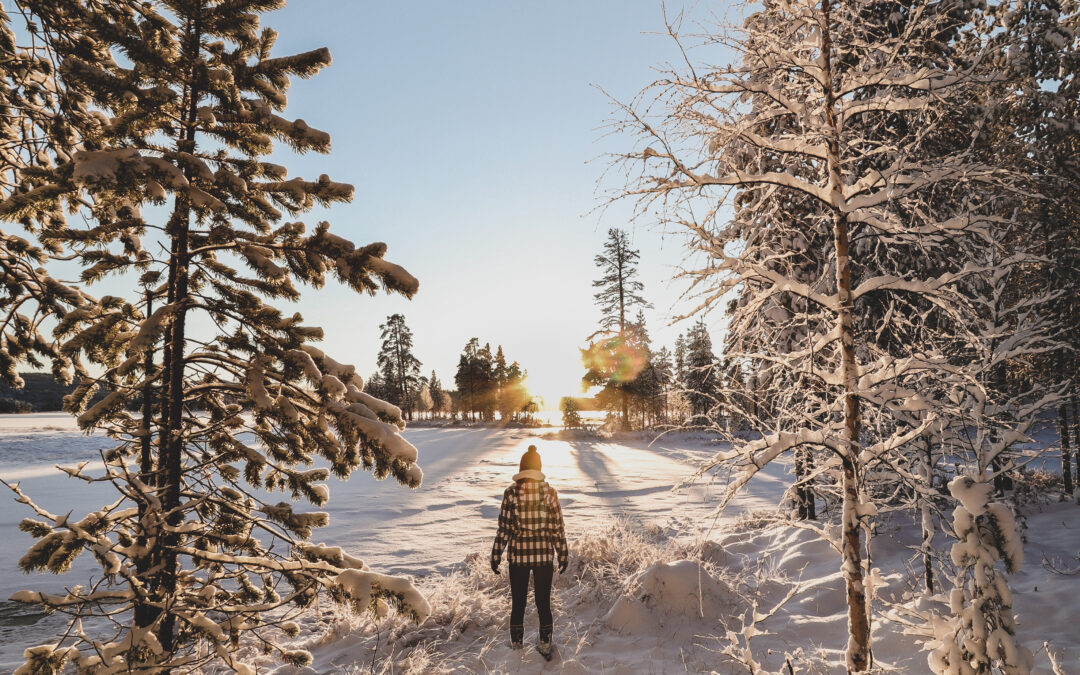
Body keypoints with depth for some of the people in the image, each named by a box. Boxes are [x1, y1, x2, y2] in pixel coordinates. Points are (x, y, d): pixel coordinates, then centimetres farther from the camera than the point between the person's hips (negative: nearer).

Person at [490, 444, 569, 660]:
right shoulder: (549, 492, -6)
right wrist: (563, 555, 8)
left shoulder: (511, 493, -9)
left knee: (518, 603, 13)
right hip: (544, 555, 1)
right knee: (543, 602, 14)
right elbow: (557, 527, -2)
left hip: (518, 555, -1)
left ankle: (516, 646, 23)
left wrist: (496, 555, 2)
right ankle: (545, 646, 22)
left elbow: (503, 527, -7)